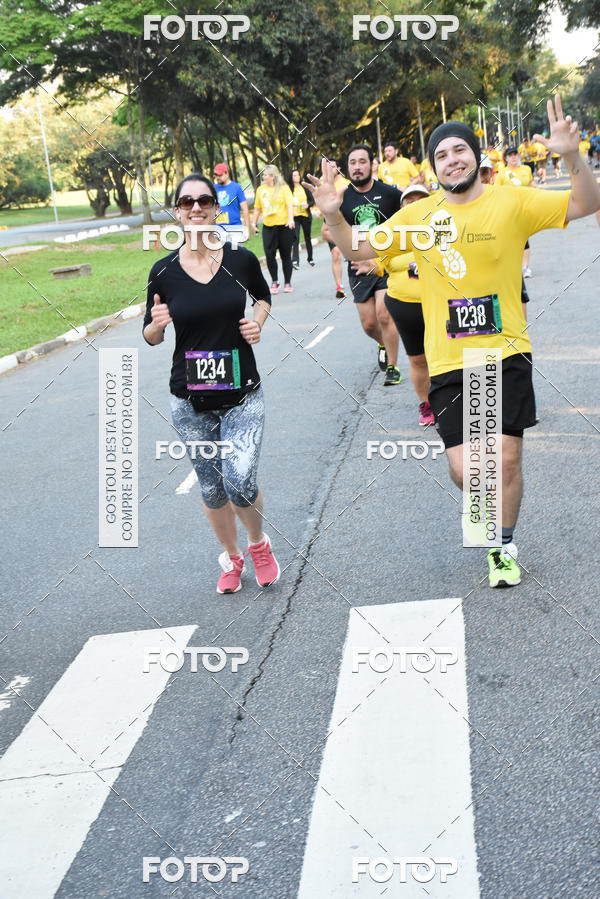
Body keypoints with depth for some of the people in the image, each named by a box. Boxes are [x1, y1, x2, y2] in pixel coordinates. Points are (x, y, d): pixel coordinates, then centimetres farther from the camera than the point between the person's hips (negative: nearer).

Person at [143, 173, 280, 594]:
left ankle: (259, 544, 19)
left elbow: (263, 296, 18)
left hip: (242, 395, -1)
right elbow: (151, 336, 5)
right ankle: (232, 557, 37)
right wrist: (157, 325, -18)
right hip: (190, 401, 1)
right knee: (211, 488, 11)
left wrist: (258, 322, -3)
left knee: (241, 483, -14)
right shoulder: (164, 271, -5)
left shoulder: (242, 259, -5)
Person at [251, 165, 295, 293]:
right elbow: (257, 208, 16)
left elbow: (289, 204, -10)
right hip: (268, 226, 3)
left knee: (285, 255, 4)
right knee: (269, 255, -6)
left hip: (284, 226, -3)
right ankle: (274, 281, 8)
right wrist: (253, 223, 15)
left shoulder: (284, 188, -1)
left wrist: (291, 219, -23)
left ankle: (287, 283, 16)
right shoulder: (261, 189, 9)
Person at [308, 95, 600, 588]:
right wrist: (333, 216, -9)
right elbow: (359, 249, 9)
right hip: (448, 362, 1)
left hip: (507, 354, -1)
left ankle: (504, 547, 28)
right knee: (465, 470, -3)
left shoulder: (511, 203, -3)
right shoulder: (420, 215, 3)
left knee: (507, 461, 1)